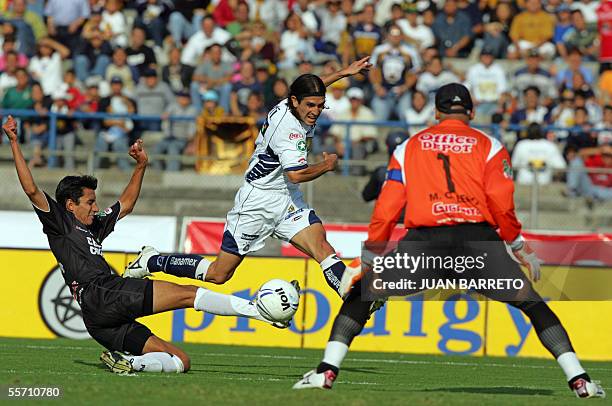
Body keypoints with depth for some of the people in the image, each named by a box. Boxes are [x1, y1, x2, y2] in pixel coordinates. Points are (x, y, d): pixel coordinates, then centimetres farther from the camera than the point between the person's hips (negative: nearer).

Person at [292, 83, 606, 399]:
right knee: (532, 303, 12)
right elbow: (502, 206, 3)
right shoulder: (489, 146, 15)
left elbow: (386, 209, 15)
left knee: (361, 295, 16)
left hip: (424, 241, 0)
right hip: (478, 238, 0)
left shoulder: (408, 147, 20)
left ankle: (327, 370, 1)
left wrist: (370, 256, 23)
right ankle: (578, 379, 3)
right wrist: (520, 247, 16)